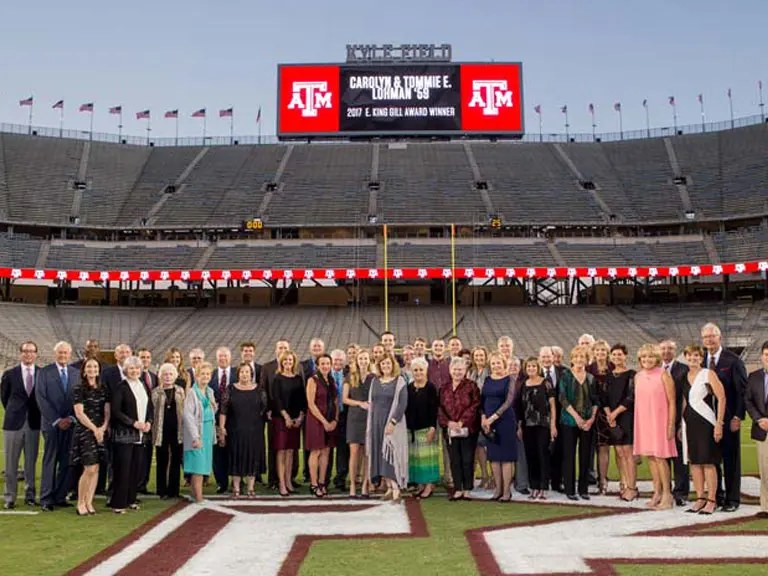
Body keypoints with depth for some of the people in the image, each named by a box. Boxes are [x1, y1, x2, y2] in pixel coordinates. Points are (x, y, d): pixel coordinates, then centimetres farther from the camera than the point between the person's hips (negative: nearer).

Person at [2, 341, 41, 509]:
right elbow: (4, 398, 9)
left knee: (31, 462, 8)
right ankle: (9, 497, 11)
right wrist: (13, 413, 10)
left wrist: (38, 416, 6)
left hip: (34, 424, 1)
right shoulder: (9, 374, 0)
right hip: (13, 424, -1)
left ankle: (30, 495, 18)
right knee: (11, 463, 4)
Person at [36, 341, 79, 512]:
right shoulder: (44, 372, 2)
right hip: (52, 423, -3)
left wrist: (71, 418, -6)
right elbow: (41, 398, -5)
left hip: (71, 423, 3)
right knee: (50, 461, -1)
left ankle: (60, 497, 10)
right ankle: (46, 499, 3)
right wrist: (56, 420, -10)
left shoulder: (76, 374, 10)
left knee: (66, 462, 3)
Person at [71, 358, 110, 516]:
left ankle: (89, 503, 12)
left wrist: (103, 428, -7)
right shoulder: (79, 389, -3)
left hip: (101, 431, 5)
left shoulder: (103, 389, 11)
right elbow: (79, 413, -8)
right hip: (85, 431, -5)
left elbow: (107, 411, 9)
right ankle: (80, 503, 3)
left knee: (96, 469, 3)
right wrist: (94, 429, -12)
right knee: (90, 469, -10)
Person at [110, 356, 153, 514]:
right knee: (123, 469, -4)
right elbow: (115, 411, -13)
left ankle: (130, 500, 20)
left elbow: (150, 407, 17)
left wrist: (149, 422, -1)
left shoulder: (143, 386, 12)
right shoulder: (121, 387, -8)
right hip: (124, 434, -6)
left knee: (136, 469, 9)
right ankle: (118, 503, 3)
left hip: (140, 435, 6)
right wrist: (134, 423, -15)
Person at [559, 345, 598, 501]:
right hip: (569, 421, -3)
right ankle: (570, 490, 5)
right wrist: (576, 417, -14)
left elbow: (595, 401, 10)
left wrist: (592, 418, -5)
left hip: (587, 422, 3)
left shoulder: (591, 378, 11)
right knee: (569, 455, -1)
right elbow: (563, 398, -7)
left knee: (585, 456, 5)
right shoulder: (566, 376, 0)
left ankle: (584, 489, 14)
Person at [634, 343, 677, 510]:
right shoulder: (638, 377, 9)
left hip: (659, 421, -5)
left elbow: (671, 402, -7)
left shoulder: (663, 375, -7)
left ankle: (667, 495, 2)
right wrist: (637, 423, 8)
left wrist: (671, 425, -12)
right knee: (651, 457, 8)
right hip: (643, 421, 5)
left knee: (659, 457, -6)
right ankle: (657, 493, 15)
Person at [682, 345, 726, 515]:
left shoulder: (708, 374, -4)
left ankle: (711, 500, 1)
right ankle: (700, 499, 13)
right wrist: (681, 425, 12)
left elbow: (722, 399, -9)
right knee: (694, 461, 6)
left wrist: (719, 423, -14)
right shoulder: (685, 377, 13)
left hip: (705, 422, -6)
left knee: (708, 461, -5)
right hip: (690, 424, 6)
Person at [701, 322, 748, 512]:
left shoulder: (733, 360, -5)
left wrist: (738, 416, -12)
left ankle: (732, 499, 11)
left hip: (728, 418, -4)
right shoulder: (700, 361, 7)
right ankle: (716, 496, 19)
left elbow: (742, 390, -6)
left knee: (731, 459, 3)